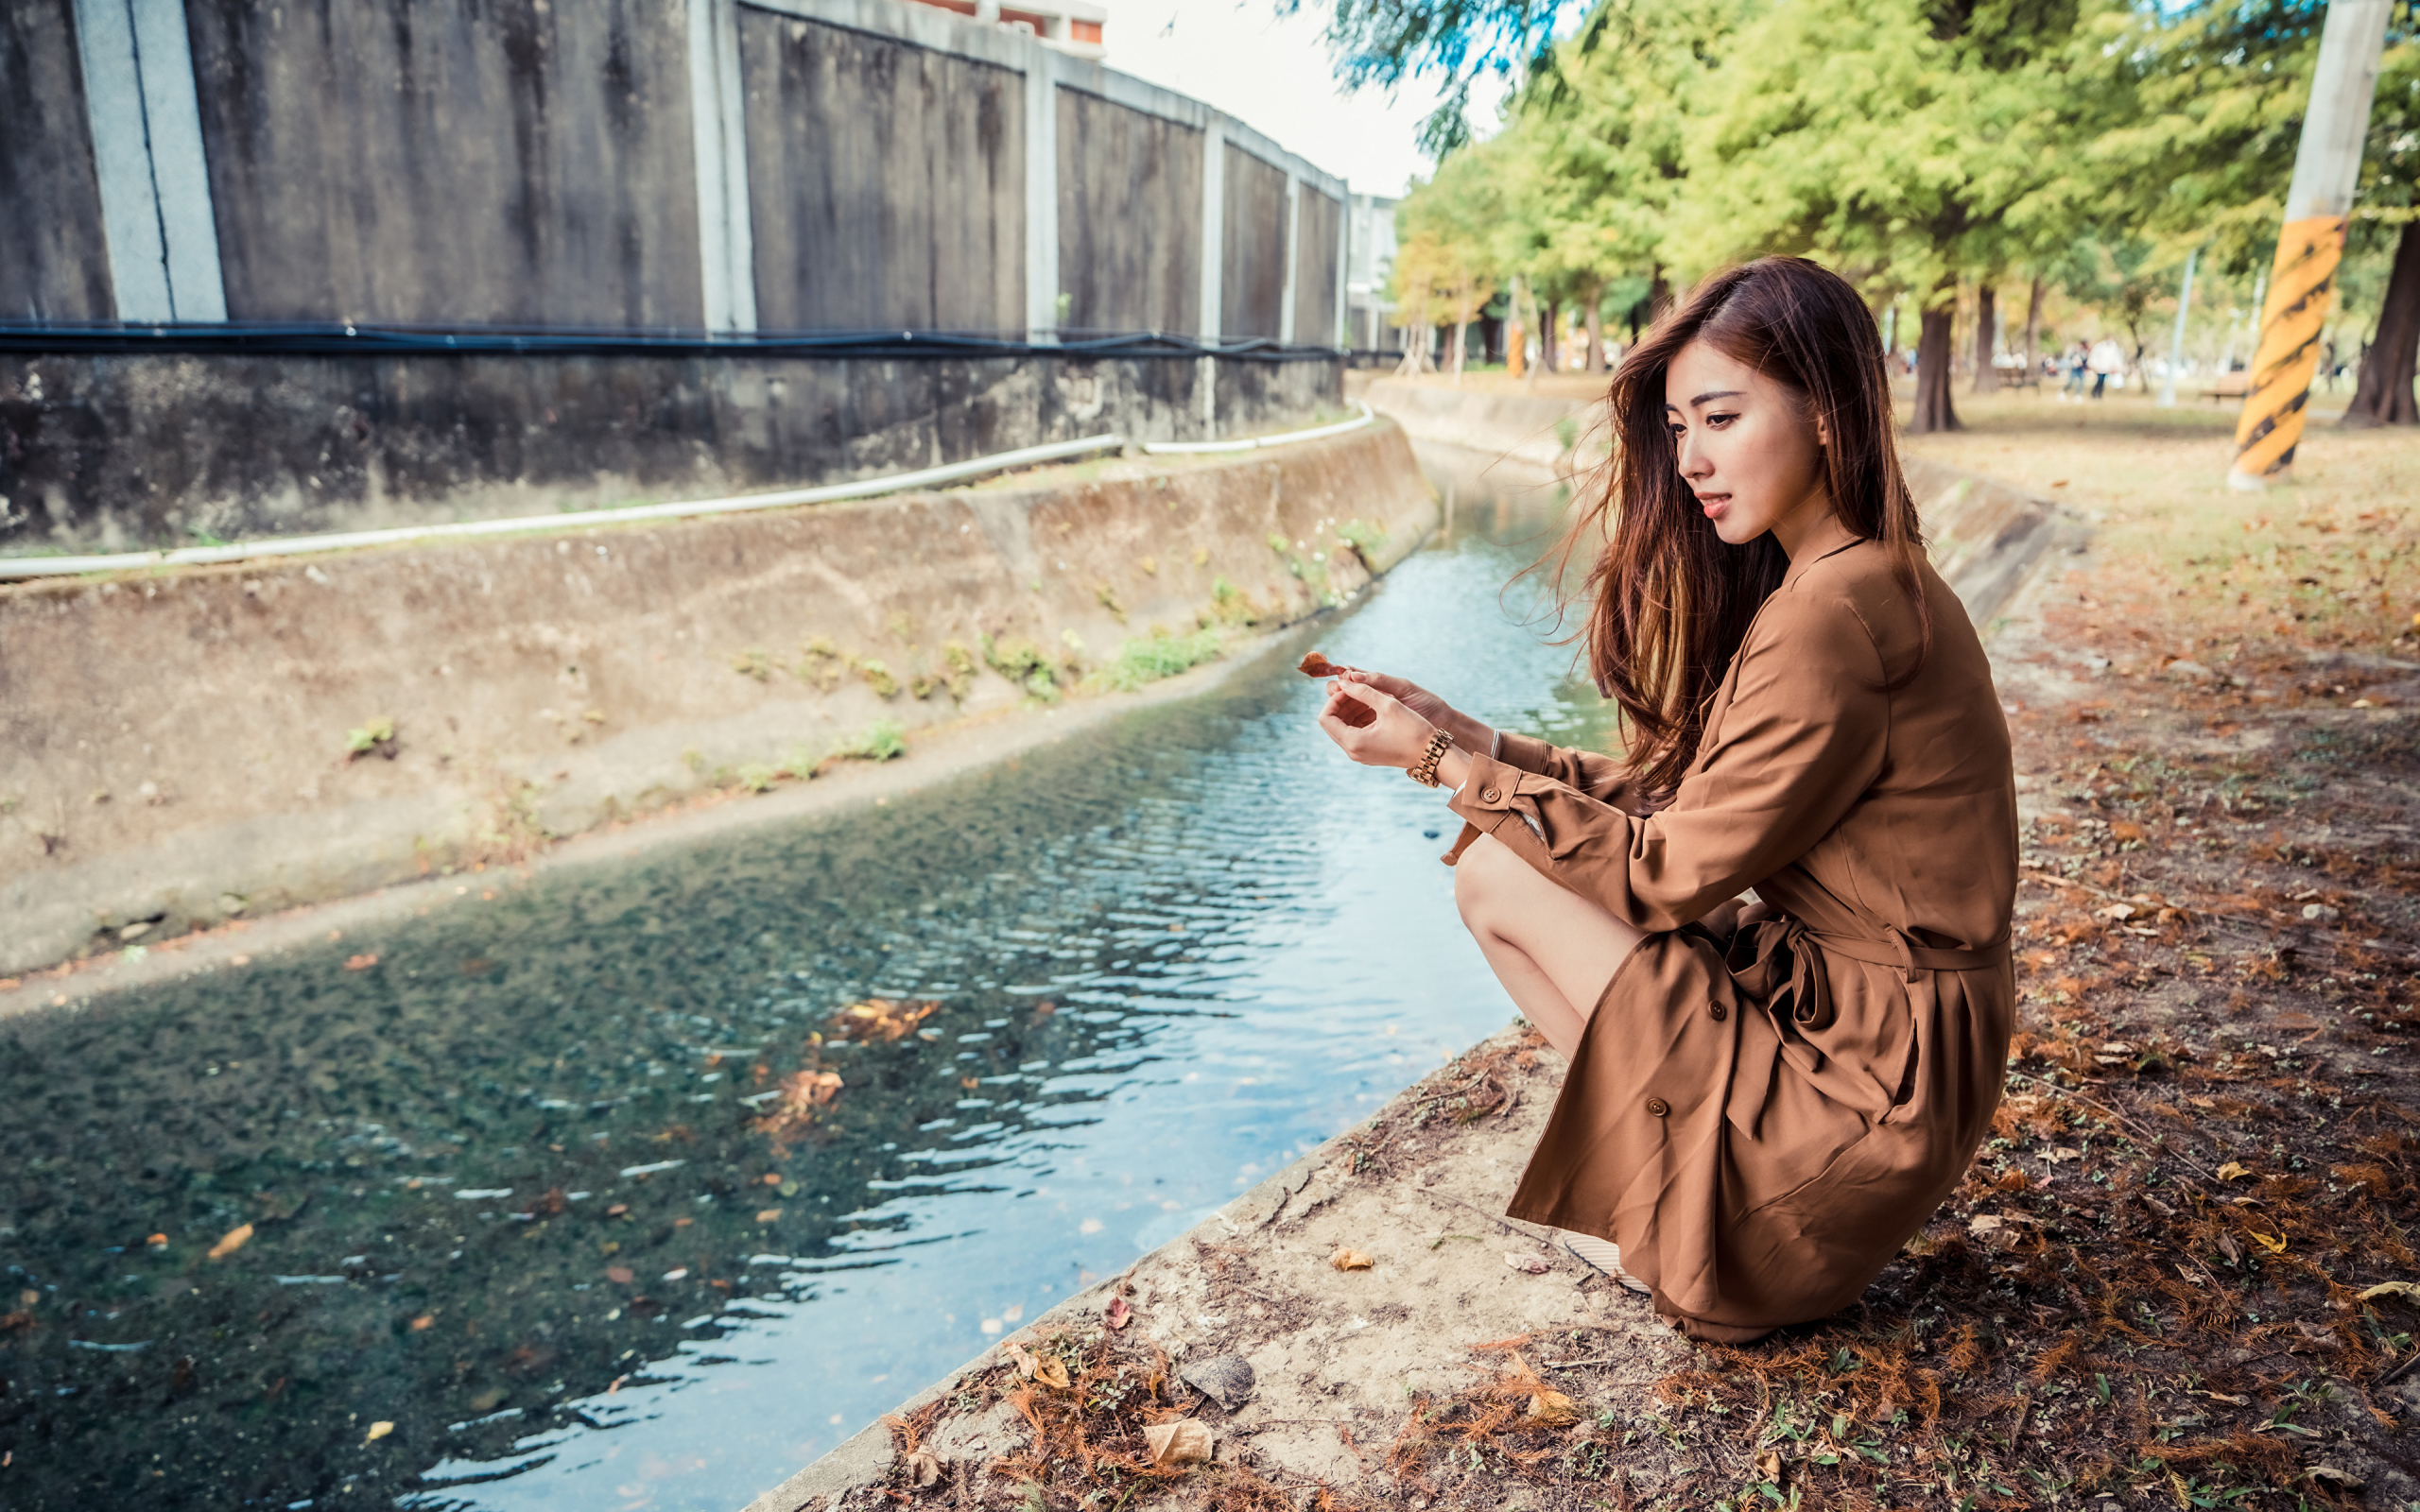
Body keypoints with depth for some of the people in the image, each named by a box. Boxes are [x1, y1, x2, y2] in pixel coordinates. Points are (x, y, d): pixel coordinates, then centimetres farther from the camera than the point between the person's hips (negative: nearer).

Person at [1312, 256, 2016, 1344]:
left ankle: (1694, 1222, 4)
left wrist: (1449, 764, -12)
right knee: (1501, 845, 9)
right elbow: (1677, 800, 7)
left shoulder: (1833, 613, -23)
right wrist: (1462, 735, 1)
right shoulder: (1865, 580, 8)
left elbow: (1672, 871, -18)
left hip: (1865, 1076, -9)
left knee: (1496, 875, -9)